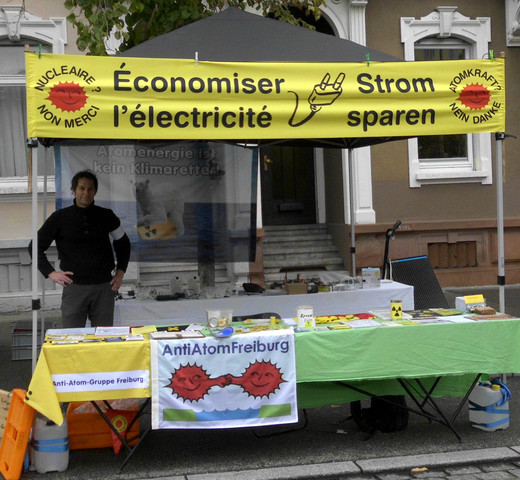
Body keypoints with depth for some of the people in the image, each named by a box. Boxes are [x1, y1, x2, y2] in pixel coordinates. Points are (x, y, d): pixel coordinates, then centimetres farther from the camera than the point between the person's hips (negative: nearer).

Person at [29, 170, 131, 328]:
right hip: (74, 286, -1)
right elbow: (35, 246, 8)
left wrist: (120, 272, 12)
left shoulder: (106, 216, 8)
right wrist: (50, 273, -2)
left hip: (104, 287, 2)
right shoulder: (60, 218, 2)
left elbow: (122, 242, 23)